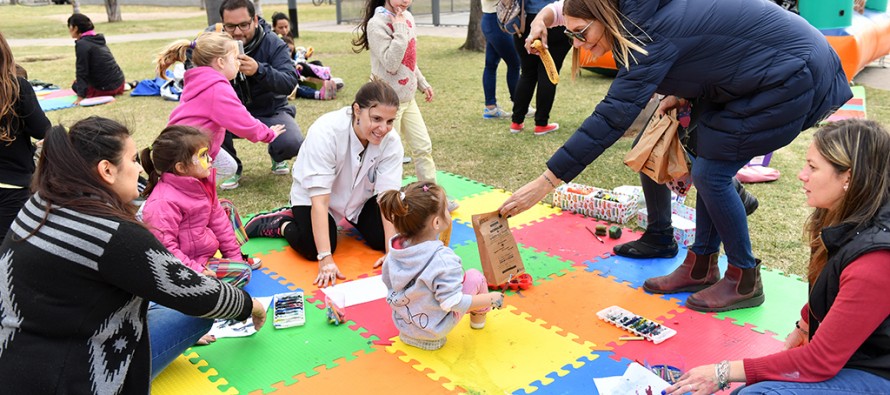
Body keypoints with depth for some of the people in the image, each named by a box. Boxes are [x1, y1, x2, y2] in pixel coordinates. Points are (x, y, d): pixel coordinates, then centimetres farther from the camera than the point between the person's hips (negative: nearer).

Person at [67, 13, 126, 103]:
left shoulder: (82, 44, -16)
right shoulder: (98, 40, 10)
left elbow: (82, 70, -17)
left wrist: (80, 96, -15)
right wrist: (80, 79, 29)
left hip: (106, 89, -7)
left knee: (75, 86, 20)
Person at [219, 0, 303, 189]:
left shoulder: (272, 43, -16)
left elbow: (290, 83, -28)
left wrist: (259, 70, -47)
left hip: (269, 112, -1)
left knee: (292, 144, -30)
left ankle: (276, 156, 13)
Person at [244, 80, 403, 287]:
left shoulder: (391, 142, -25)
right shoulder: (325, 133, -37)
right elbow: (319, 201, -39)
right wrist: (326, 259, -43)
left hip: (361, 195, 4)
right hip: (313, 194, -4)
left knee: (381, 239, -12)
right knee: (314, 249, -24)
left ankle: (353, 220, 21)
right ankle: (282, 222, 7)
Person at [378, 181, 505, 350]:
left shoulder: (395, 249, -12)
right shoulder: (444, 260, -33)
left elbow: (387, 281, 3)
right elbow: (453, 303, -30)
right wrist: (490, 299, -16)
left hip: (402, 322, 6)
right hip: (435, 329, -6)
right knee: (475, 276, 8)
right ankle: (479, 316, 34)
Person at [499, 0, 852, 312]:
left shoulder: (654, 33, -27)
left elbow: (611, 118, -34)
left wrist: (546, 181, -35)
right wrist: (682, 95, -2)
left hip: (791, 75, -9)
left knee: (711, 174, -7)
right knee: (709, 166, 9)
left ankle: (744, 281, 8)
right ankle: (701, 267, 21)